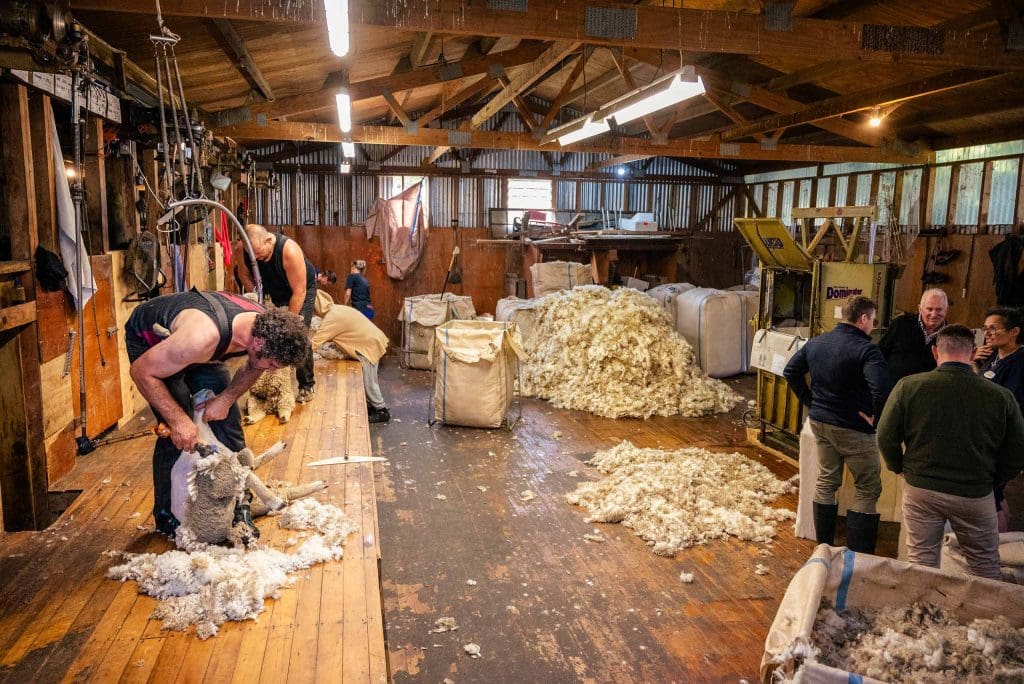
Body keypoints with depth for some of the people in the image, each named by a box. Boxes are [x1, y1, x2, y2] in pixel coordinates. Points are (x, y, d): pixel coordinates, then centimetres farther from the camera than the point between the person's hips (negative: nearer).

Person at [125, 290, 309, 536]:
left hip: (198, 349, 6)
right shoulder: (203, 336, -45)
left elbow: (252, 368, -1)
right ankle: (166, 515, 9)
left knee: (227, 418, 0)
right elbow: (141, 372, -31)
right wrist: (178, 420, -31)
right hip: (149, 343, -6)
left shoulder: (266, 327, -26)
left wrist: (226, 399, -17)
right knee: (178, 434, -13)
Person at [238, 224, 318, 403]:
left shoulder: (289, 250, -37)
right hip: (273, 292, 5)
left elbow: (299, 291, -31)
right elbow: (244, 274, 0)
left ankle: (307, 385, 1)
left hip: (302, 289, -4)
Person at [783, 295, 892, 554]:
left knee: (826, 481, 18)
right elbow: (882, 390, -33)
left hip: (819, 422, 7)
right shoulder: (866, 350, -20)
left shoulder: (815, 343, 2)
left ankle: (824, 545, 28)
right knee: (868, 490, 7)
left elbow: (791, 372, 11)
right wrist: (875, 417, -17)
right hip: (853, 428, -6)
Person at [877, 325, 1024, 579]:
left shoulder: (909, 386, -13)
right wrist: (991, 481, 12)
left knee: (921, 562, 14)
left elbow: (886, 437, -9)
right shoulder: (1000, 396, -12)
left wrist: (900, 468, 9)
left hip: (920, 489, 0)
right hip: (975, 496, 0)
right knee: (986, 567, 20)